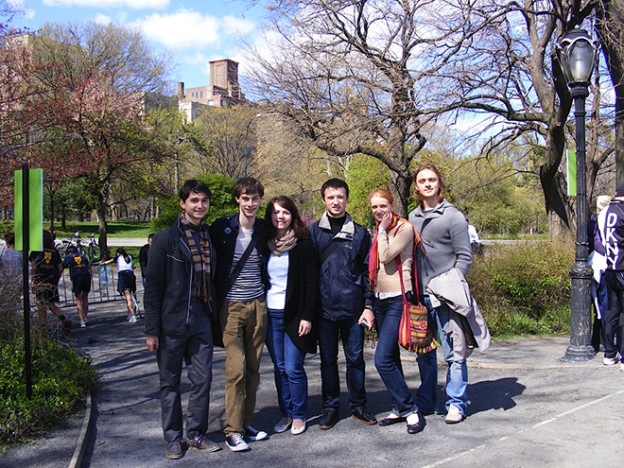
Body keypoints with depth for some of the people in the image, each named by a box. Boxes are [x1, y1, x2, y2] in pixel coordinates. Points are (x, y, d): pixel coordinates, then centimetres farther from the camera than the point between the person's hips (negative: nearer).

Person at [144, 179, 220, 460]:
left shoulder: (211, 237, 8)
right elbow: (153, 286, -5)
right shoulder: (166, 239, -4)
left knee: (202, 379, 6)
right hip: (172, 321, -3)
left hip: (202, 320, 4)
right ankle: (173, 439, 20)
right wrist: (152, 329, -9)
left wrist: (215, 318, 9)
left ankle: (196, 434, 21)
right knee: (170, 382, 7)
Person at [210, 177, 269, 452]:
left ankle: (246, 423, 20)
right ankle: (233, 431, 3)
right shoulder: (222, 228, -5)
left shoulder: (265, 230, 5)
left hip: (258, 305, 4)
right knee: (236, 369, -6)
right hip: (231, 306, -3)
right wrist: (214, 301, -2)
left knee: (253, 368, 8)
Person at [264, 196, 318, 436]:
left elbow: (311, 282, -4)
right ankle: (286, 414, 20)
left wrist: (307, 316, -10)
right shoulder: (265, 245, 9)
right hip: (270, 315, 4)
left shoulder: (303, 245, -3)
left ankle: (299, 416, 12)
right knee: (280, 368, 9)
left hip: (295, 315, -4)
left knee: (293, 368, -3)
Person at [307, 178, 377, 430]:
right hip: (324, 307, 0)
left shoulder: (360, 233, 6)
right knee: (328, 359, 8)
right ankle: (330, 407, 20)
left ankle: (358, 405, 21)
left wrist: (369, 305, 1)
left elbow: (368, 272, 8)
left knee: (355, 358, 6)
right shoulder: (313, 231, 5)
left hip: (353, 307, 0)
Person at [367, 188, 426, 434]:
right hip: (381, 300, 9)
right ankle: (400, 409, 22)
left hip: (398, 300, -8)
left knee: (383, 360, -15)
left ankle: (411, 409, -4)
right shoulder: (378, 232, 14)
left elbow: (386, 256, -19)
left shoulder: (404, 228, -9)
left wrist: (383, 230, -10)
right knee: (391, 359, 12)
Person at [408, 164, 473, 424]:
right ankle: (427, 401, 25)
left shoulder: (452, 216, -3)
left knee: (453, 353, -2)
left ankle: (456, 404, 9)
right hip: (420, 297, 5)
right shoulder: (413, 217, 12)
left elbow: (464, 257, -4)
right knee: (424, 353, 12)